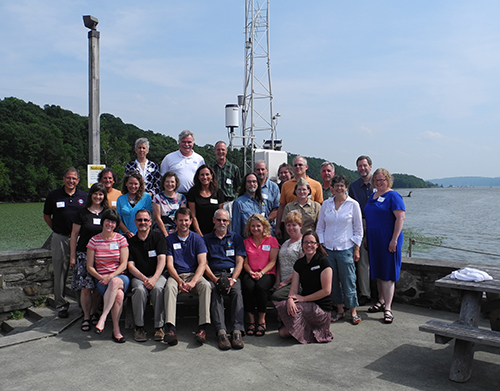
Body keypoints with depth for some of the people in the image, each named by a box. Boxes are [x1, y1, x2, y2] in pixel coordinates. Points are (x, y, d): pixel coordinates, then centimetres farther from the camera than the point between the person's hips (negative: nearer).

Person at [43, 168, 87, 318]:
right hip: (60, 238, 0)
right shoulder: (54, 195, 4)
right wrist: (57, 230, 6)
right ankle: (61, 305, 15)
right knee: (60, 273, 4)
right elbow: (47, 216, 13)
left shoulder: (84, 196, 5)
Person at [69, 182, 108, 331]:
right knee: (86, 288, -6)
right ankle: (86, 317, 8)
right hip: (84, 254, -1)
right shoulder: (82, 213, 2)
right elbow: (74, 235, 5)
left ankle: (93, 313, 23)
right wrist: (72, 256, 1)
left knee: (98, 287, 3)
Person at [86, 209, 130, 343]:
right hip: (102, 279, 0)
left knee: (115, 282, -40)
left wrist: (111, 277, -17)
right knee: (119, 295, -34)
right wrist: (101, 277, -12)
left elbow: (123, 264, -1)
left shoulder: (121, 239, 6)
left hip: (120, 276, 0)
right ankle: (116, 330, -29)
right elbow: (89, 267, 6)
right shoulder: (94, 240, 7)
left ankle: (103, 317, -39)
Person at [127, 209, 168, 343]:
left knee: (157, 288, -33)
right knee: (140, 290, -32)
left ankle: (159, 327, -22)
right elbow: (130, 265, 3)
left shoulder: (158, 237, 6)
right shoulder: (130, 241, 10)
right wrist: (144, 279, -14)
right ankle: (139, 327, -18)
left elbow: (162, 260, -5)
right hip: (138, 277, 1)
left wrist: (154, 279, -20)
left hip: (157, 275, -1)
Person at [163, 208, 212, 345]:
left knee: (206, 286, -32)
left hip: (194, 274, 0)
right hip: (176, 275, 0)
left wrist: (193, 281, -20)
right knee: (169, 286, -34)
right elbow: (169, 264, 1)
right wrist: (179, 281, -18)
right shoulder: (169, 239, 9)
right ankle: (170, 328, -44)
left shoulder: (197, 239, 8)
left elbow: (202, 263, -2)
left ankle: (202, 328, -36)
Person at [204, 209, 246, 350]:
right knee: (214, 292, -32)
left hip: (232, 273, 0)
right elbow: (204, 263, 8)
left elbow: (239, 262, 8)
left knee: (237, 292, -31)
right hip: (213, 275, 0)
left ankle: (236, 331, -40)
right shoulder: (206, 239, 18)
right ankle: (221, 331, -41)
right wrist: (214, 279, -11)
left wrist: (233, 279, -10)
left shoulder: (236, 238, 18)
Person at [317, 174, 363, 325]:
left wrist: (357, 249, -2)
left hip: (345, 249, -3)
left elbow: (358, 229, 3)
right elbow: (320, 227, 11)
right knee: (333, 281, 7)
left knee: (348, 282, -1)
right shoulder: (326, 204, 6)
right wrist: (321, 246, 3)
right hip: (328, 249, 3)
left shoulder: (353, 204, -1)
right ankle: (339, 311, 19)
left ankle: (353, 312, 12)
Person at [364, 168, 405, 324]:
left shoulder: (393, 196, -10)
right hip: (374, 241, 7)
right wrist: (367, 238, 14)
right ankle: (381, 301, 28)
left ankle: (388, 308, -1)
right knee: (378, 271, 15)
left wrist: (394, 239, -21)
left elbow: (400, 218, -16)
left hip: (387, 240, -7)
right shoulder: (372, 196, 13)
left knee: (387, 273, -5)